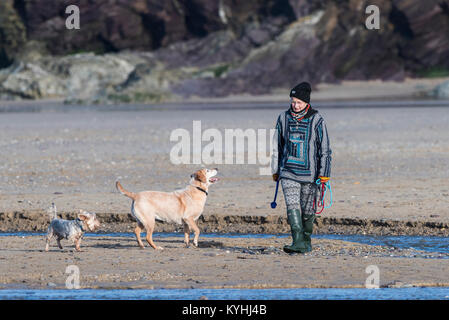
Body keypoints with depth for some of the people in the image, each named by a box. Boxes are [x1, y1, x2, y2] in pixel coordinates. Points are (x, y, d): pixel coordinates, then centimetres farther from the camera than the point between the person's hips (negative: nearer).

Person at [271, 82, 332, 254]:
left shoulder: (316, 120, -5)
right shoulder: (283, 118, 5)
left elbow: (325, 149, -3)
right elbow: (277, 146, 15)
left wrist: (324, 174, -8)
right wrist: (275, 170, 16)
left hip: (309, 173, -2)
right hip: (288, 173, 2)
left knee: (307, 210, 7)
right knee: (292, 207, -14)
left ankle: (306, 240, 26)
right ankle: (298, 242, -21)